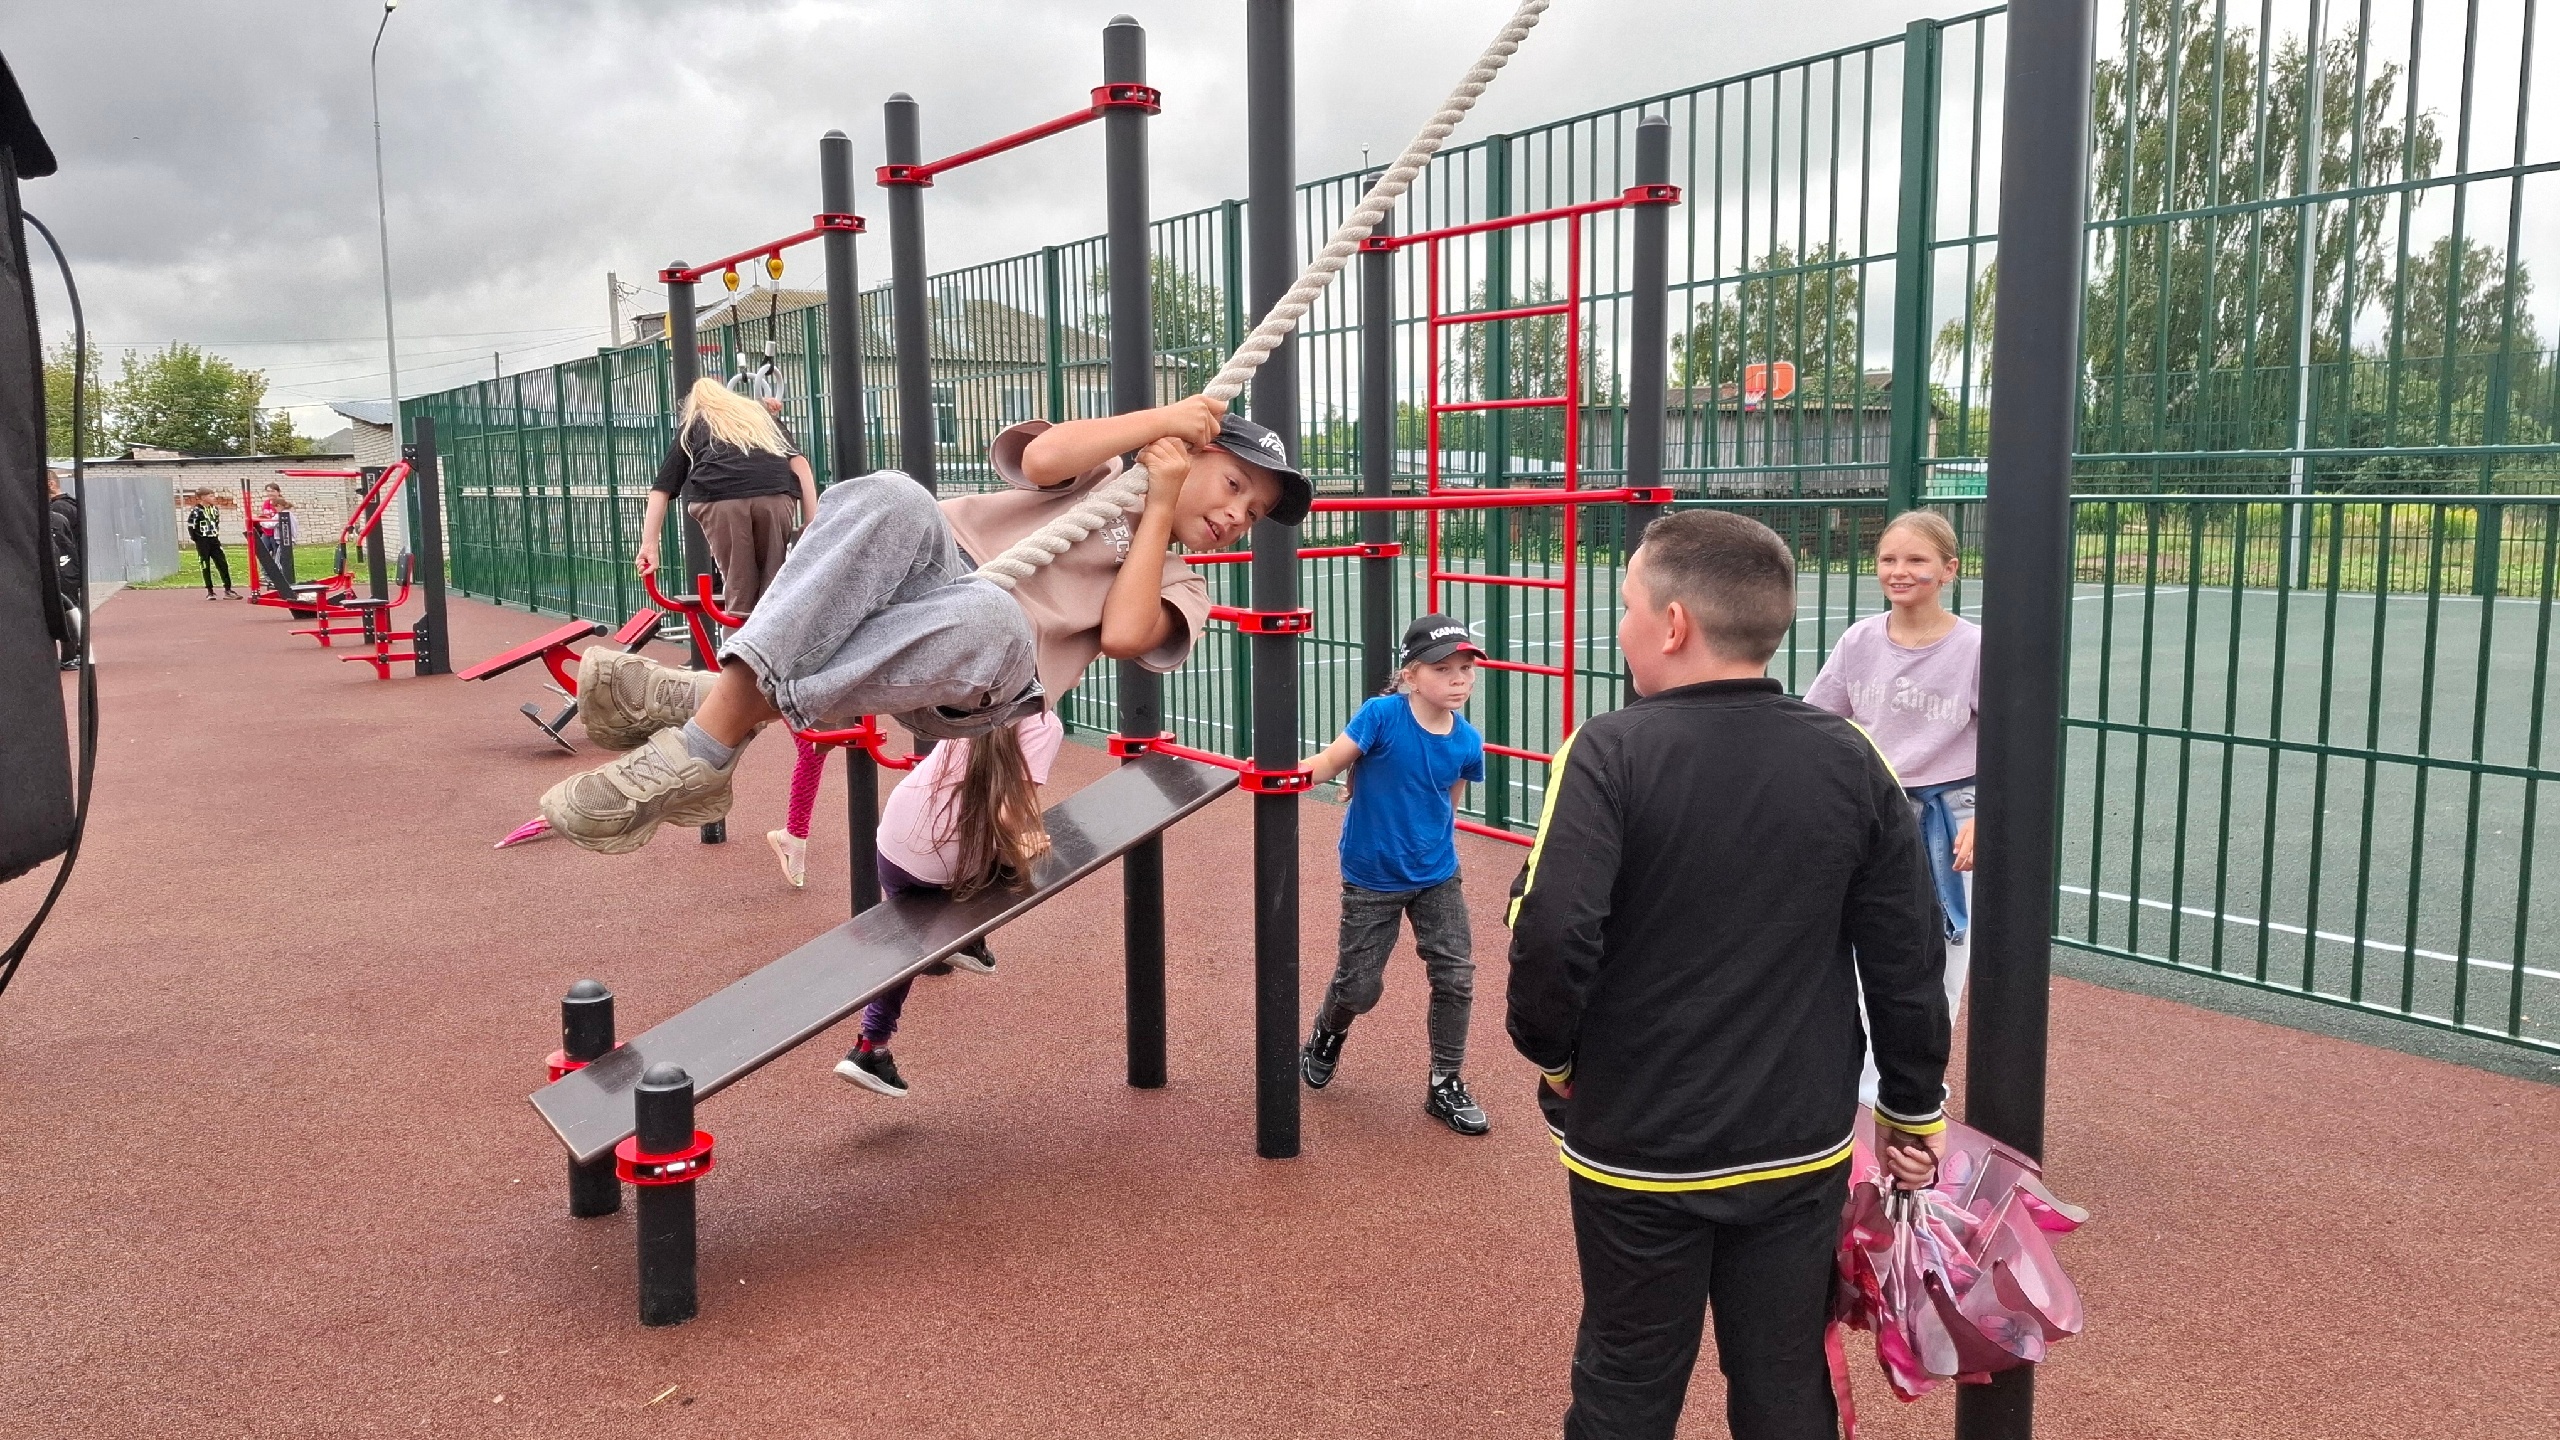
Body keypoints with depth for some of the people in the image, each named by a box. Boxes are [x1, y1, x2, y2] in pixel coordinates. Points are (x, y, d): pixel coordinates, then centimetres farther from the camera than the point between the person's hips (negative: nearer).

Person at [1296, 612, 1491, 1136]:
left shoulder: (1467, 742, -9)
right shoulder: (1382, 716, -21)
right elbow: (1326, 764, -17)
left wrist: (1435, 848, 5)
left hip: (1437, 878, 3)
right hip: (1372, 881, -3)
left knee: (1456, 978, -1)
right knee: (1360, 987, 8)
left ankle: (1446, 1086, 18)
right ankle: (1325, 1039, 43)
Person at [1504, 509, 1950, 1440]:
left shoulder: (1611, 752, -17)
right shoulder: (1850, 760, -6)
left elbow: (1551, 935, -24)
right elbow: (1907, 962, -3)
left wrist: (1551, 1052, -4)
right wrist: (1914, 1109, 11)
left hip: (1637, 1147, -3)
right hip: (1802, 1151, 3)